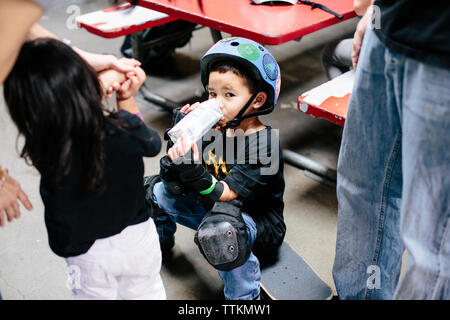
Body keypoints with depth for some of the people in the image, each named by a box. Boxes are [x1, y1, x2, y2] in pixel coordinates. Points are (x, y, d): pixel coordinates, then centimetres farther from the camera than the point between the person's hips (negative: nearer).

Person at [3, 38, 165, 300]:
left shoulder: (41, 150, -28)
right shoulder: (123, 131, -29)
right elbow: (152, 144, -4)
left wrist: (104, 80, -1)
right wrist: (127, 99, 2)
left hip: (89, 254, 0)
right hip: (137, 235, 1)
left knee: (97, 295, 26)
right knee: (145, 291, 27)